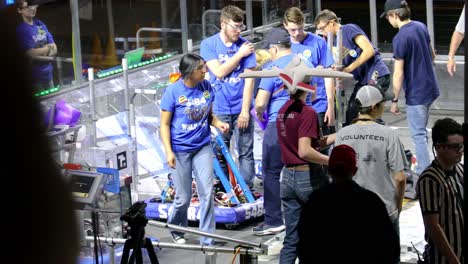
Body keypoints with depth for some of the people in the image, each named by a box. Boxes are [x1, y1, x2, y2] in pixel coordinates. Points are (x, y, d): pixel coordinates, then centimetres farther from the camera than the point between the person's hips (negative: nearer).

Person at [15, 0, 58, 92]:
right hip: (35, 77, -6)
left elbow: (54, 49, 7)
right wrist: (48, 47, -3)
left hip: (48, 74, 6)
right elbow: (31, 53, -19)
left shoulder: (40, 24, 8)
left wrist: (40, 53, -13)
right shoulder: (21, 29, -12)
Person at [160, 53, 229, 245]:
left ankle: (207, 239, 4)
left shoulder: (206, 87, -1)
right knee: (183, 197, 6)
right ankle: (176, 230, 34)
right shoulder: (173, 91, -13)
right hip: (180, 150, -3)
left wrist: (218, 124, -9)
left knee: (207, 193, -4)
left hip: (203, 147, 3)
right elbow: (165, 123, -8)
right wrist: (168, 151, -15)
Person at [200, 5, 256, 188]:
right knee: (220, 153, 4)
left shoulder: (245, 45, -1)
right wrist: (240, 54, -8)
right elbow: (219, 72, -11)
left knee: (246, 152, 2)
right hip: (220, 110, 0)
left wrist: (245, 110, -9)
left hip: (242, 109, 0)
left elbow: (249, 79, -4)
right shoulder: (208, 45, 0)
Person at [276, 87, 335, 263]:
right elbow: (305, 151, -25)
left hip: (288, 177, 7)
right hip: (309, 177, -7)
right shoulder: (307, 113, -15)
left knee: (291, 240, 9)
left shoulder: (283, 112, 9)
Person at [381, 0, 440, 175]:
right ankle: (423, 168, 29)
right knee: (421, 131, 20)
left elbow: (398, 74, -19)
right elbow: (432, 55, 17)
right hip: (431, 87, 8)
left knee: (418, 135, -1)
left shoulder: (400, 39, -20)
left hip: (416, 93, -8)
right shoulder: (421, 27, 3)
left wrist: (394, 100, -11)